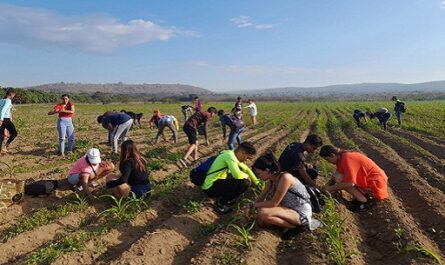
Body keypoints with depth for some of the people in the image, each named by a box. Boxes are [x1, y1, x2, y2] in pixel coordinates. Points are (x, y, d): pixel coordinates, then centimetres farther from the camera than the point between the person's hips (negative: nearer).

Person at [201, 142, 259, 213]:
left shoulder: (233, 155, 8)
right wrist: (247, 176, -12)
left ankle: (223, 197, 15)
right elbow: (237, 175, -33)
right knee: (245, 182, -20)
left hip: (215, 182, 10)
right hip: (210, 188, -10)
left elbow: (246, 169, 20)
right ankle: (220, 204, -4)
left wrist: (258, 184, 15)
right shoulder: (230, 156, -20)